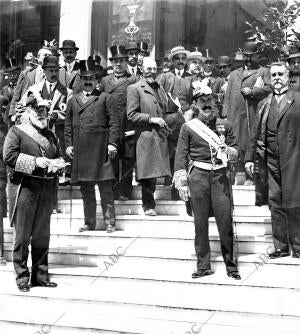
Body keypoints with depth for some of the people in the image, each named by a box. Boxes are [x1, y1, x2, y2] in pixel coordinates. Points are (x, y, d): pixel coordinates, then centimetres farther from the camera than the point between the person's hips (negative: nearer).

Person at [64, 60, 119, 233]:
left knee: (106, 187, -3)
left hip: (101, 149, -3)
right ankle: (89, 223, 17)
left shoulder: (105, 98, 6)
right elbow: (68, 125, 17)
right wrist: (69, 145, 8)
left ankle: (110, 222, 4)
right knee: (85, 188, 8)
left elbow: (114, 122, 2)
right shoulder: (73, 100, 15)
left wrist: (112, 143, -7)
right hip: (80, 150, 3)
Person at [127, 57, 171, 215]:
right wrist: (151, 119, -15)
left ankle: (149, 203, 22)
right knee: (148, 173, -5)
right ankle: (148, 205, 6)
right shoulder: (134, 88, -4)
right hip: (145, 136, -6)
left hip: (160, 136, 7)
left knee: (155, 171, 10)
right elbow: (131, 115, -9)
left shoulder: (159, 88, 18)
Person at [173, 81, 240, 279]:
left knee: (226, 220, -2)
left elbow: (236, 150, 13)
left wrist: (226, 150, -9)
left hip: (221, 175, 1)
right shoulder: (188, 127, 4)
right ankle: (203, 266, 13)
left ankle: (231, 265, 10)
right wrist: (182, 183, -1)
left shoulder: (224, 125, 9)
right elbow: (181, 155, 4)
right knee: (200, 222, 3)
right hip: (198, 176, -1)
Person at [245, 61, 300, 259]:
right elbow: (256, 134, 15)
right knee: (275, 205, 6)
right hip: (270, 161, 4)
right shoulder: (264, 104, 15)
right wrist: (249, 158, 8)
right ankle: (281, 247, 15)